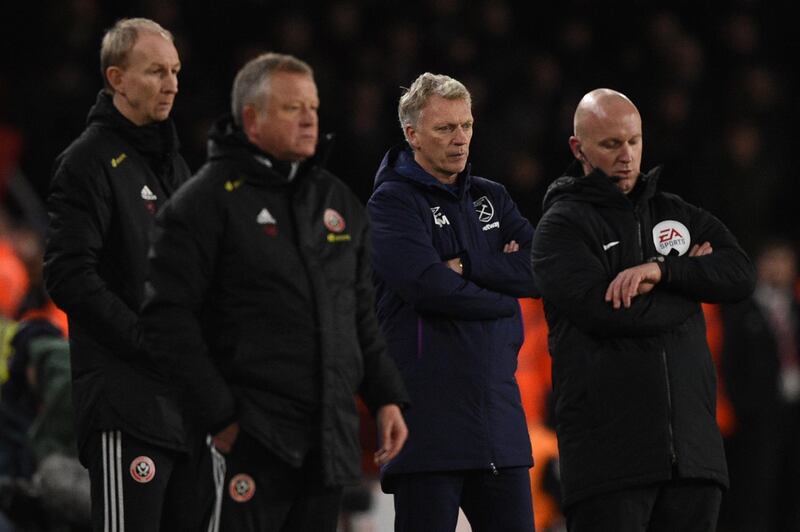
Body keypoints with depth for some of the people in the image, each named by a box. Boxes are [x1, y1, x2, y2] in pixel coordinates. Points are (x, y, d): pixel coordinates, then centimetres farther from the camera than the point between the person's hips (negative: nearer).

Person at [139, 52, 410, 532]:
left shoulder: (339, 201, 17)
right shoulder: (210, 200, -5)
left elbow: (363, 315, 24)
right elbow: (169, 317, -11)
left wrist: (387, 398, 12)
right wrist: (218, 416, -15)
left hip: (330, 439, 7)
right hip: (251, 439, -7)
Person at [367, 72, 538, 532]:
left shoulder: (490, 198, 17)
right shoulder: (393, 200, -2)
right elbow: (427, 285, -17)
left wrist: (468, 267, -8)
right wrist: (502, 295, -5)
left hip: (498, 414, 6)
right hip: (429, 419, -6)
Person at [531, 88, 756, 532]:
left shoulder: (675, 214, 18)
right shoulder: (563, 225, 2)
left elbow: (740, 274, 3)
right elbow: (602, 311, -15)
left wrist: (662, 269, -13)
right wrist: (691, 277, -1)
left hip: (692, 446, 5)